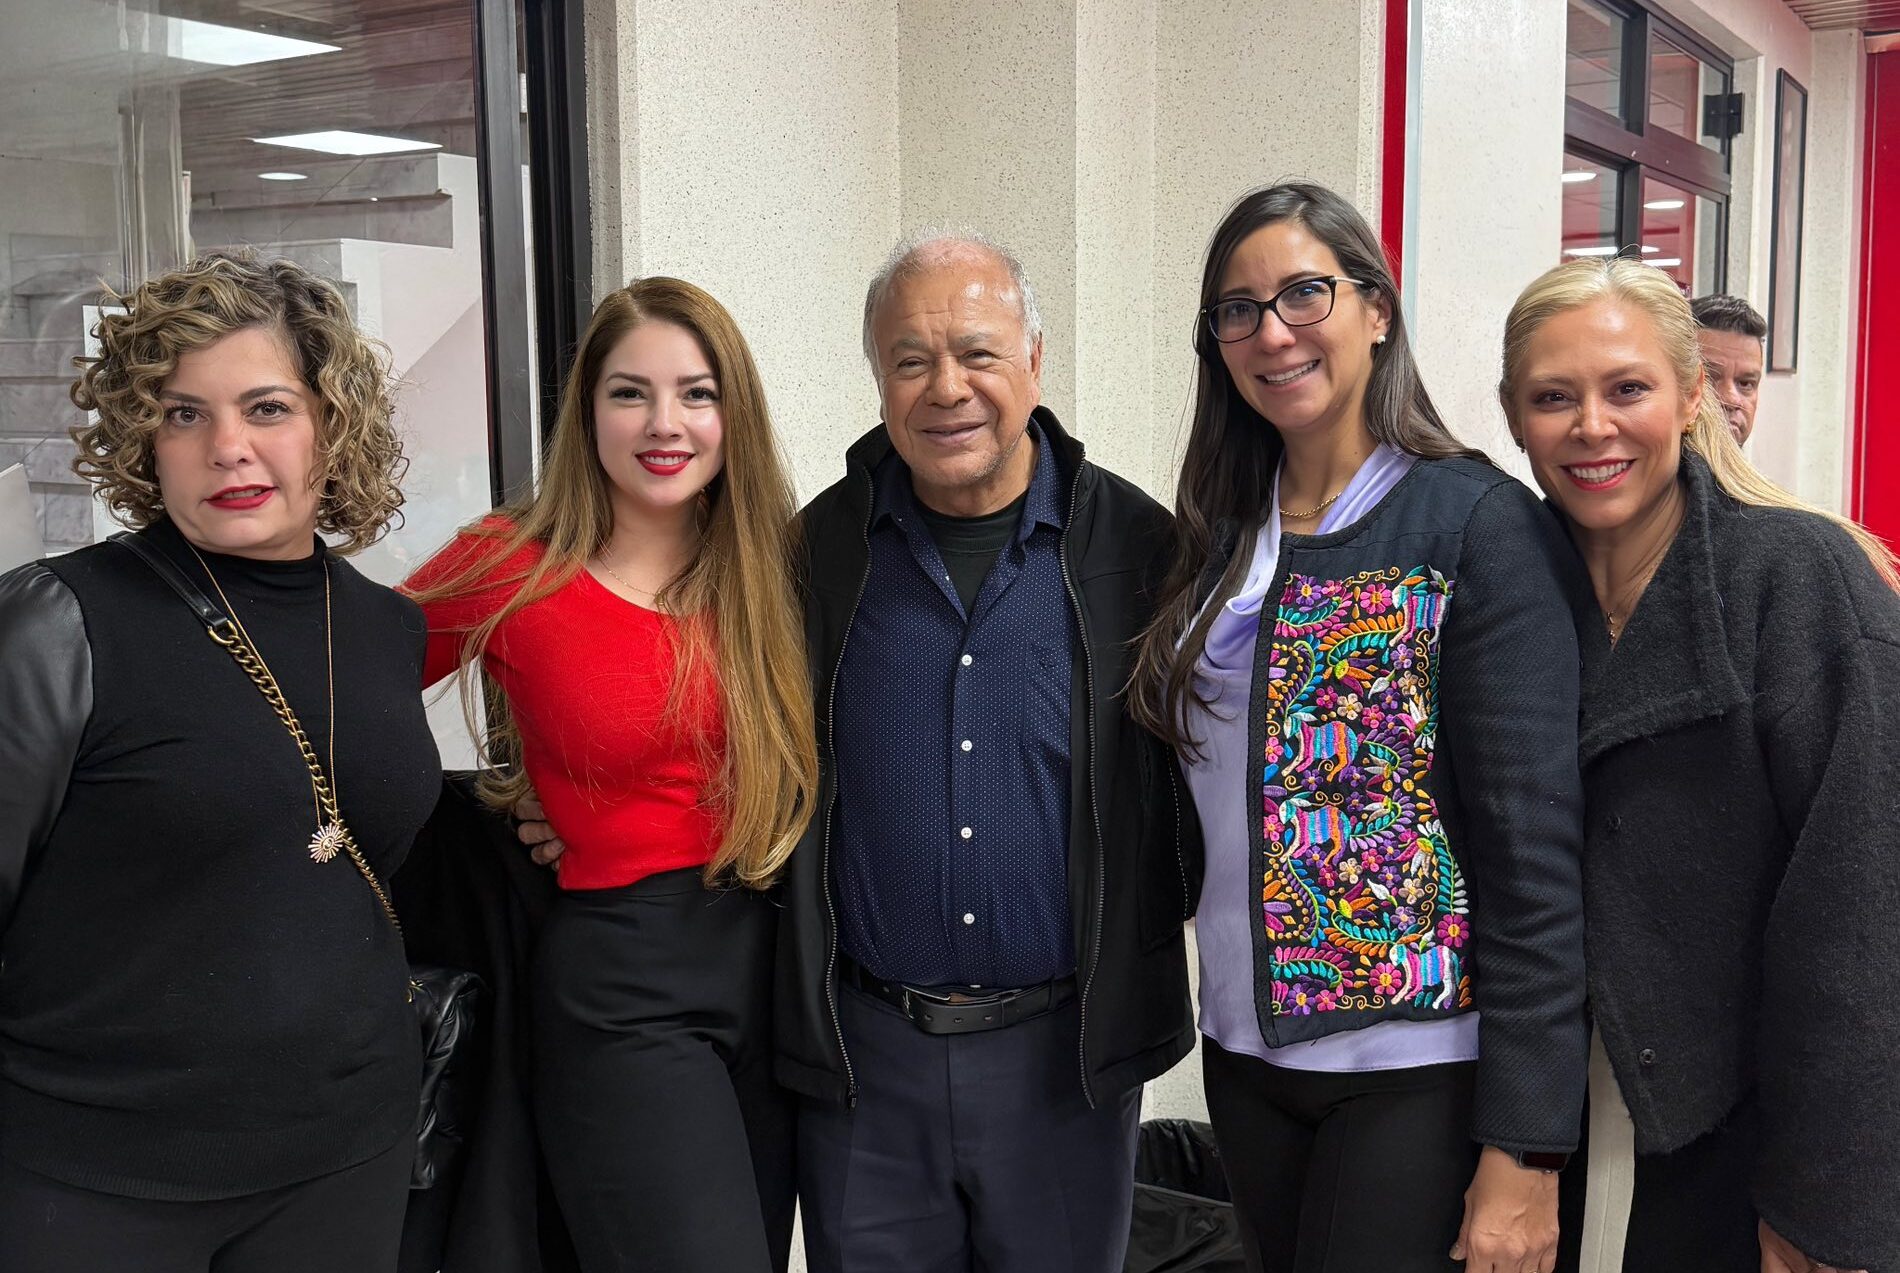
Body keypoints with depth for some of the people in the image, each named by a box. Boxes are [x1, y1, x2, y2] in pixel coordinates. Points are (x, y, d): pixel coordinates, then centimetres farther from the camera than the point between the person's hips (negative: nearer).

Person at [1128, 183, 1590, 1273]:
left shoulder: (1479, 522, -11)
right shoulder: (1222, 537, 6)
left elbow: (1538, 846, -15)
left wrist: (1526, 1148, -17)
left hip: (1423, 1064, -5)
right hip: (1246, 1044, 6)